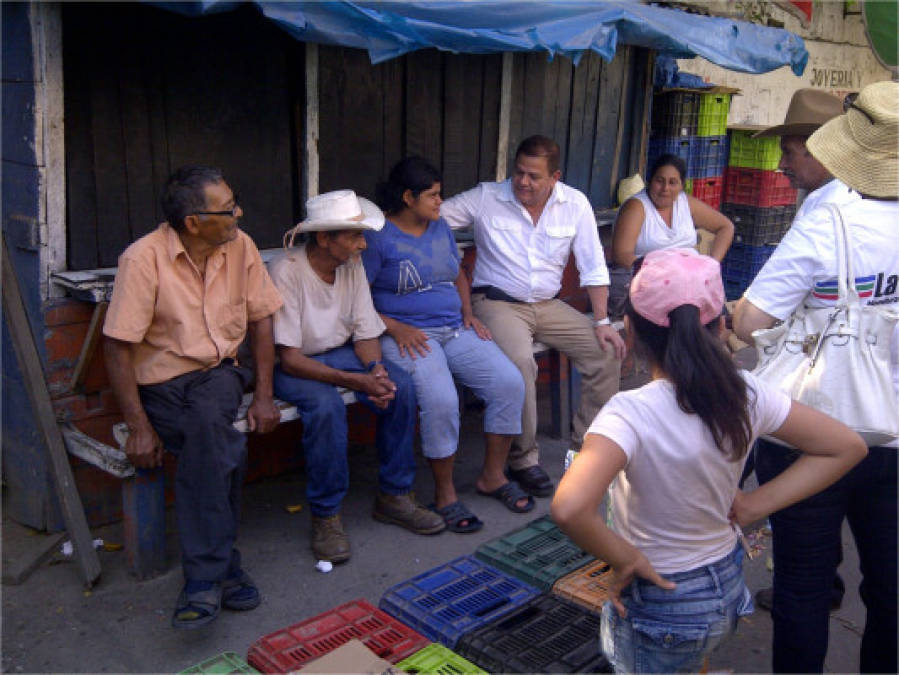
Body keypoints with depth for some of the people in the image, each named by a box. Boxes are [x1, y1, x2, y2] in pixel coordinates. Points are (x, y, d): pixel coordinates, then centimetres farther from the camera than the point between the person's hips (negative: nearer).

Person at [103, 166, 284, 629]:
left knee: (209, 422, -31)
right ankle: (222, 568, -16)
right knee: (223, 448, -30)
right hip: (161, 384, -2)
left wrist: (263, 397, -3)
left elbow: (260, 320, 4)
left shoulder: (240, 246, -3)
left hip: (218, 373, 3)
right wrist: (139, 428, -20)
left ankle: (204, 577, -20)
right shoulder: (144, 259, -16)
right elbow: (118, 347, -15)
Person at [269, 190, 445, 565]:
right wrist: (355, 381, -32)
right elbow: (289, 358, -24)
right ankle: (326, 516, -16)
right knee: (326, 406, -35)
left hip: (340, 352, 6)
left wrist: (376, 369, -22)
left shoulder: (352, 266, -3)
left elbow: (366, 332, 1)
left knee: (399, 385, -18)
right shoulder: (287, 272, -22)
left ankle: (394, 496, -4)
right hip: (294, 366, -6)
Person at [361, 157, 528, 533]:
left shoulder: (440, 228, 17)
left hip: (455, 330, 7)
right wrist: (394, 328, -18)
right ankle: (444, 494, -10)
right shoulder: (377, 236, -4)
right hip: (409, 337, -6)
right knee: (441, 400, -32)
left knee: (509, 382, -13)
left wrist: (468, 313, 10)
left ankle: (492, 476, 5)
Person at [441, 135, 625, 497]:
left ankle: (587, 448, 6)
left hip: (548, 305, 4)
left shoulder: (575, 204, 1)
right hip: (497, 302, -4)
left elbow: (593, 267, 3)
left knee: (608, 351, -11)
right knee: (520, 362, -33)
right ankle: (522, 460, -15)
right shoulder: (485, 198, -5)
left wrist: (602, 321, -5)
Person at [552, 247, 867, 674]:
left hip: (658, 603, -6)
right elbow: (847, 446, 0)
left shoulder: (631, 414, -28)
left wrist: (623, 558, -23)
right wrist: (755, 504, -3)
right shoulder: (745, 394, -12)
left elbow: (569, 507, -43)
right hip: (728, 589, 6)